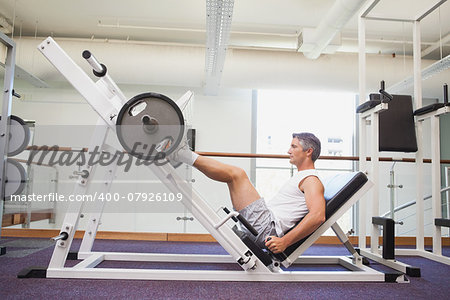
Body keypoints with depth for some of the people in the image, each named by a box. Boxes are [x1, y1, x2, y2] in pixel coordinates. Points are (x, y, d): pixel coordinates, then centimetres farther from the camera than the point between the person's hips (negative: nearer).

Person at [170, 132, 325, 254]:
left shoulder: (312, 181, -8)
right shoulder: (301, 177, 24)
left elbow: (318, 216, -25)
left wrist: (284, 242, -29)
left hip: (266, 228, -10)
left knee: (237, 173, -15)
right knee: (235, 175, 18)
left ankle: (187, 156, -6)